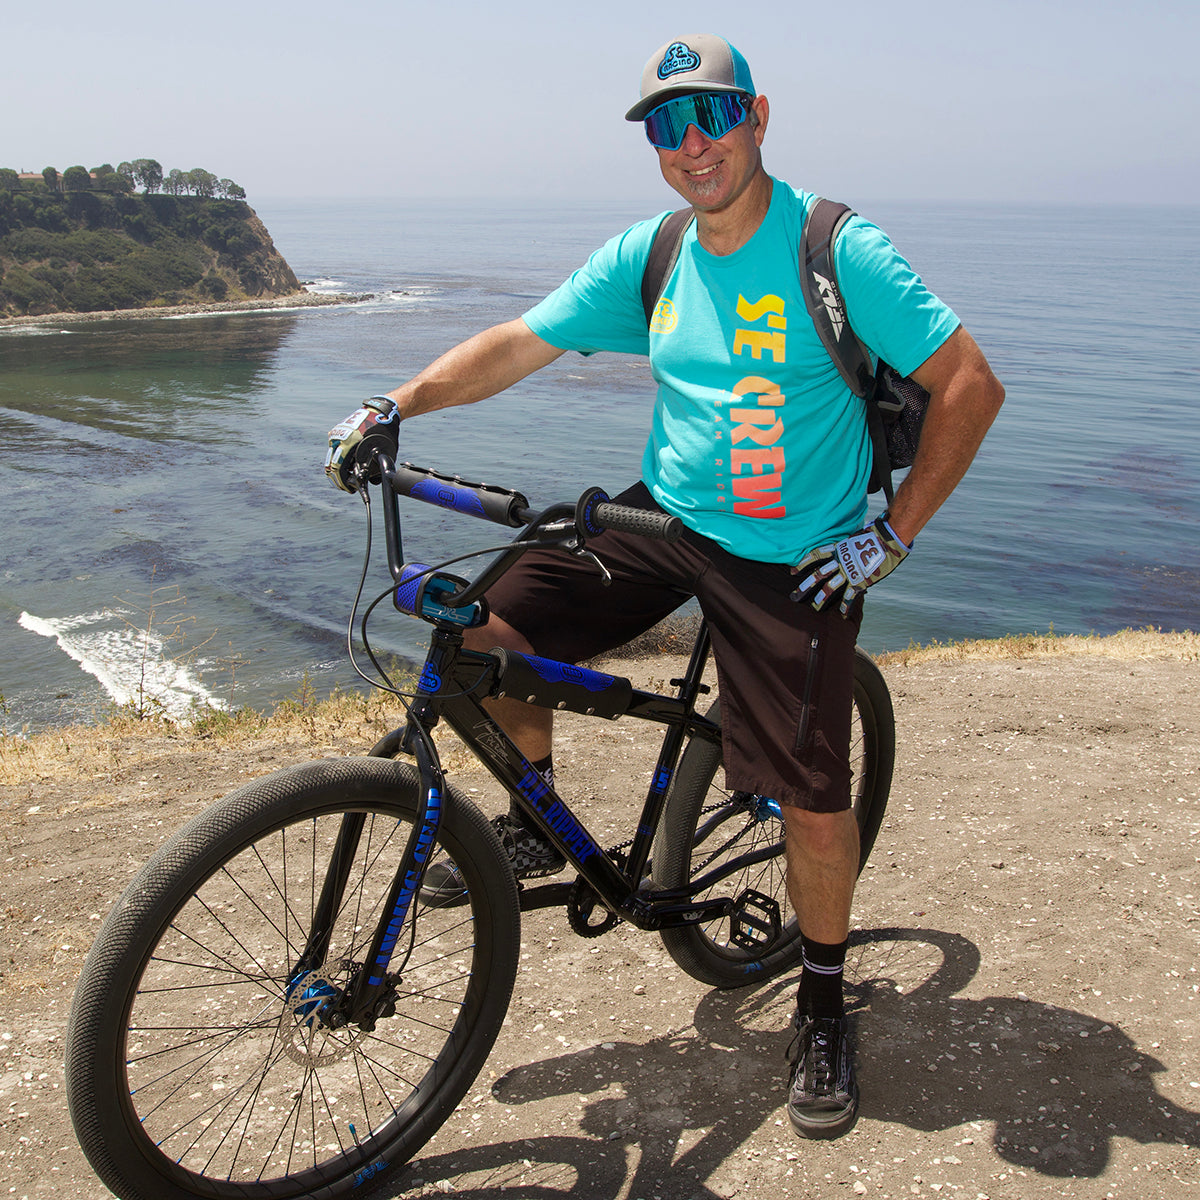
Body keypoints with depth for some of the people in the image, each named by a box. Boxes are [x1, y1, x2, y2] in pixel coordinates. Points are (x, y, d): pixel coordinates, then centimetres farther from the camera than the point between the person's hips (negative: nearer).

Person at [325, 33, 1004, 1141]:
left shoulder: (837, 251, -13)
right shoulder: (648, 255, 1)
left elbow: (970, 385, -12)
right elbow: (516, 345, 2)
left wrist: (894, 533, -13)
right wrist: (397, 404, -12)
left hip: (794, 559, -4)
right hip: (664, 514, 4)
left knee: (813, 798, -4)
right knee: (488, 635, -12)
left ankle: (824, 1003, 24)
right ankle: (535, 823, 15)